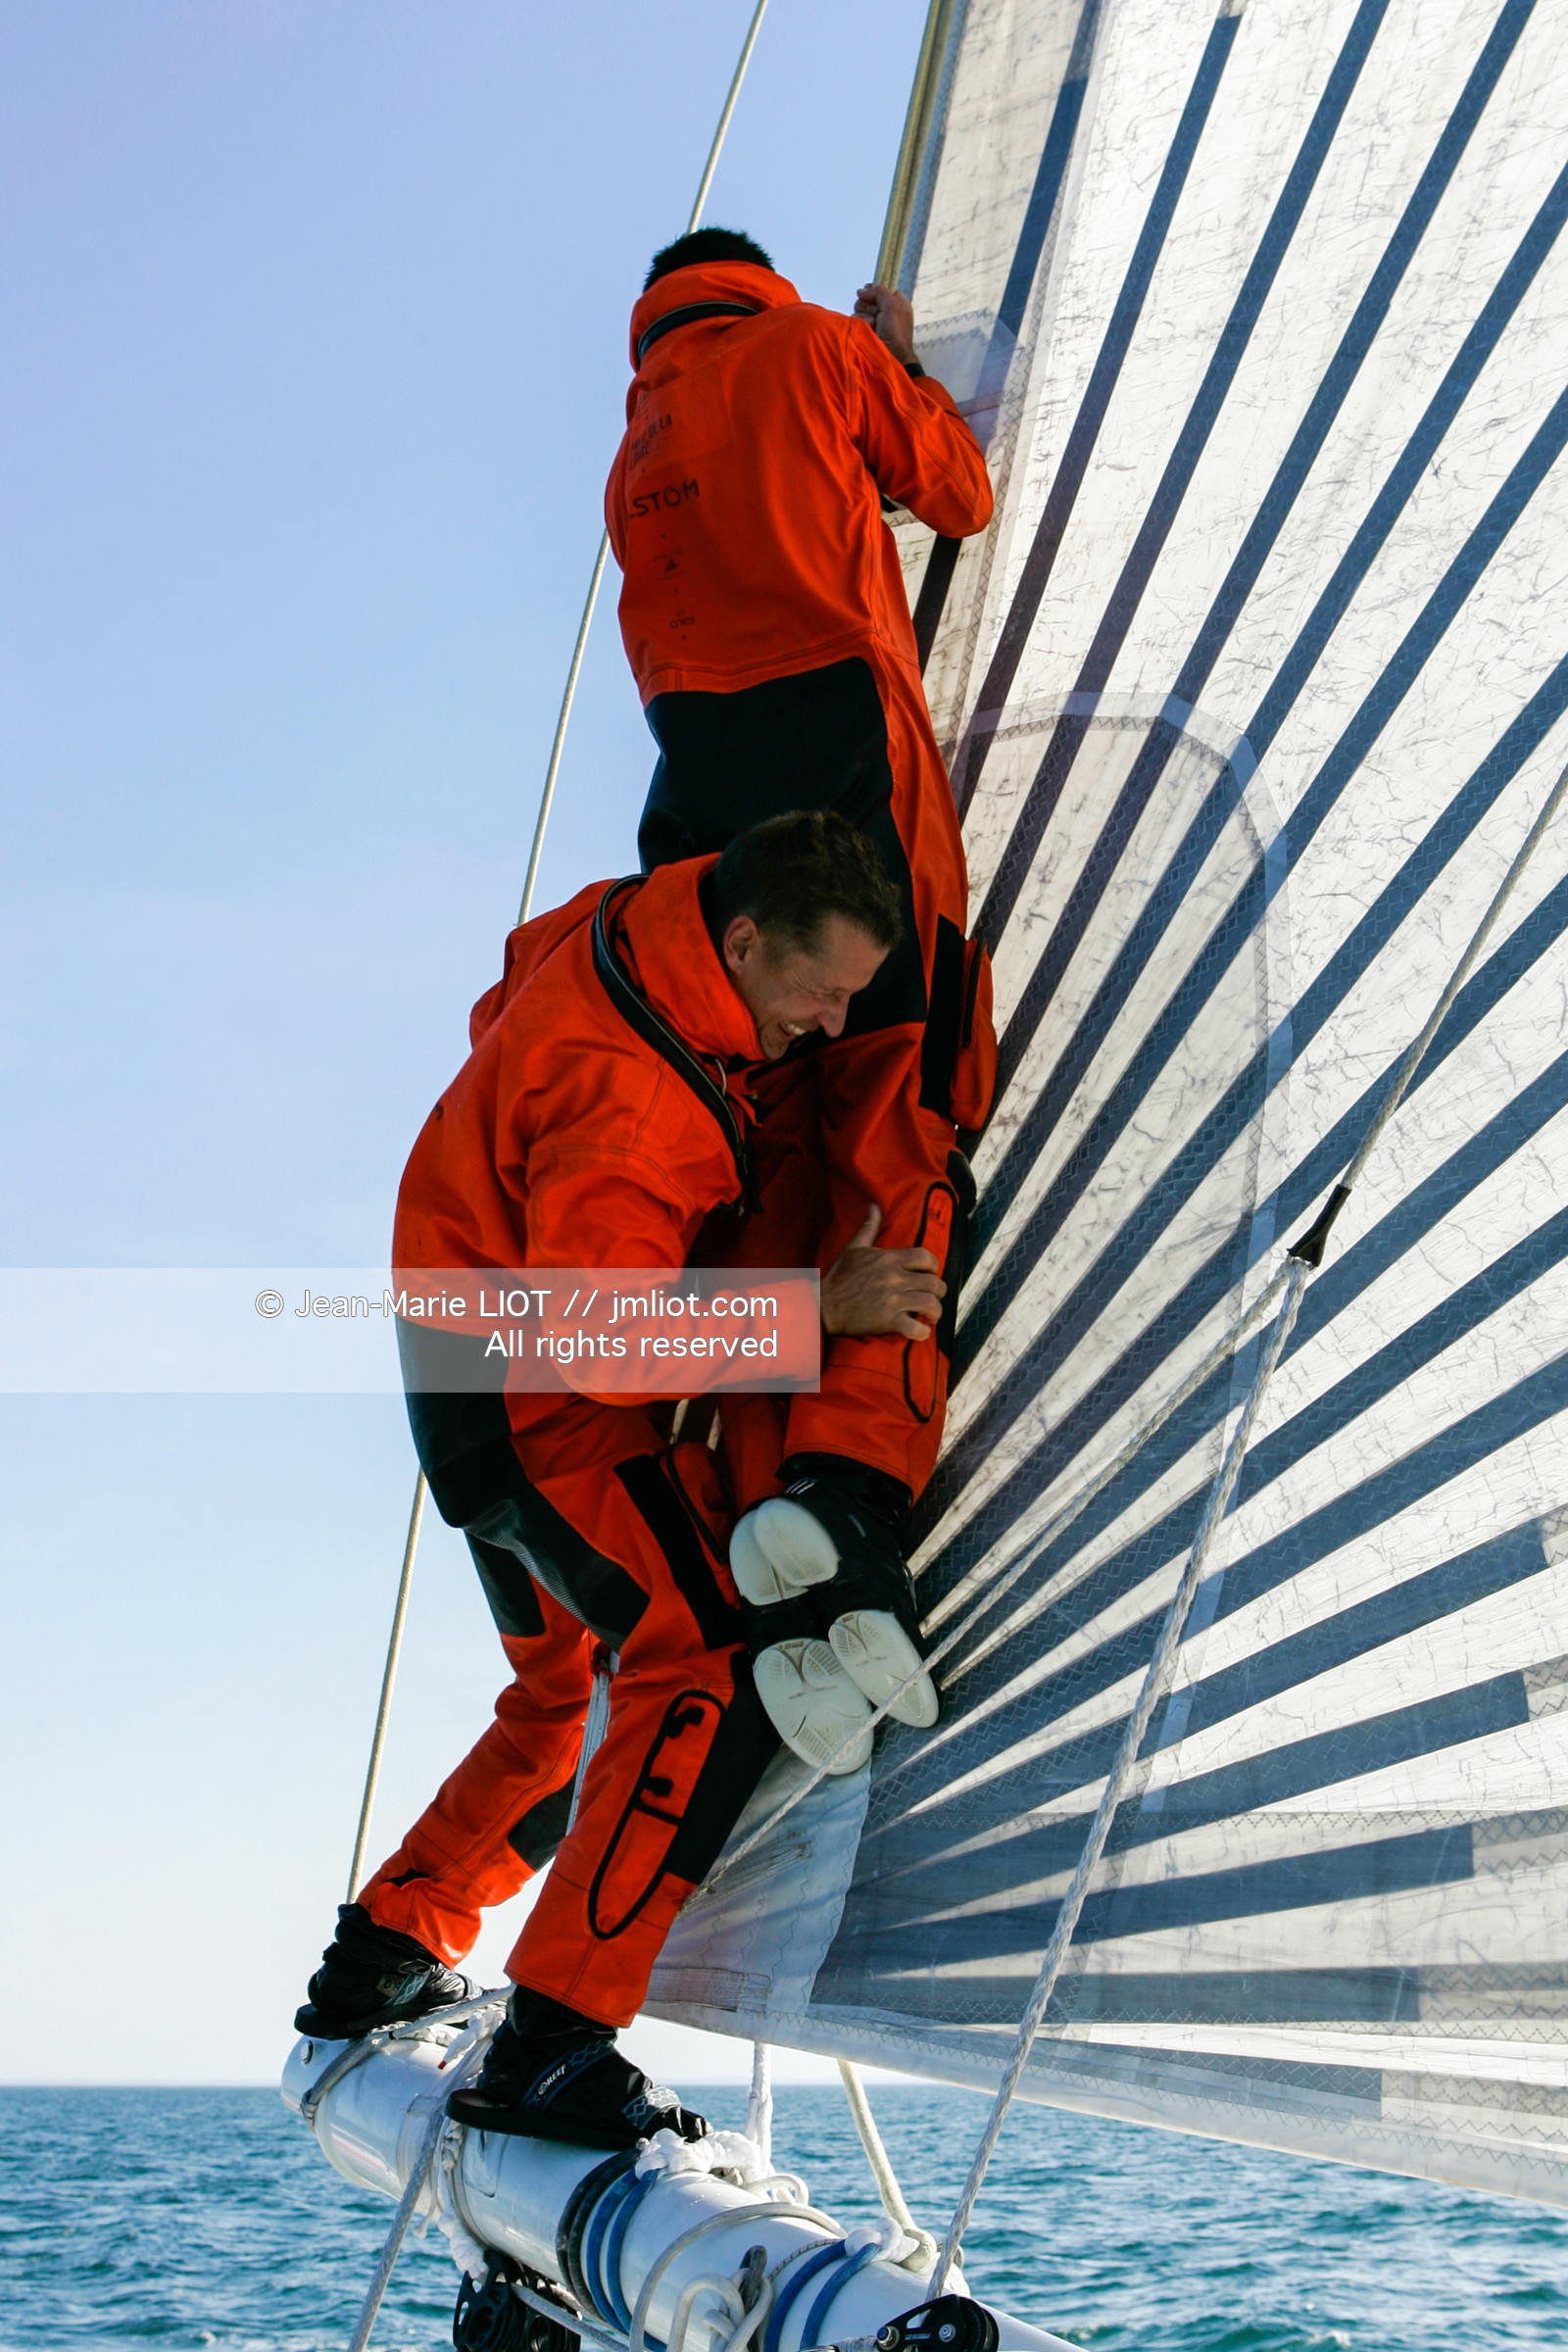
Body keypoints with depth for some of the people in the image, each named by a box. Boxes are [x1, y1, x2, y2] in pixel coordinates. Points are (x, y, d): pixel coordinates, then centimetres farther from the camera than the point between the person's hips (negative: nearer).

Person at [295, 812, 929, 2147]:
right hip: (543, 1400, -10)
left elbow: (508, 1014, 22)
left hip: (488, 1389, 10)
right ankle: (552, 2048, -22)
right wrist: (820, 1311, -29)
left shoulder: (636, 925, -1)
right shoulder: (626, 1098, -30)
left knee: (566, 1697, 23)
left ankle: (383, 1960, 33)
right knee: (713, 1668, -22)